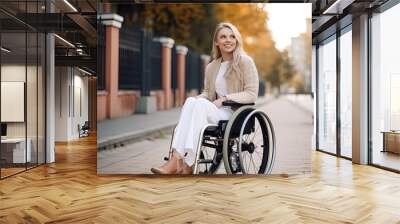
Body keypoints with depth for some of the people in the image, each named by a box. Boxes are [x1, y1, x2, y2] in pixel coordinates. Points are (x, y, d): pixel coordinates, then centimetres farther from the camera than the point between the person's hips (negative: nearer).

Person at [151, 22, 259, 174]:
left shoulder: (245, 62, 1)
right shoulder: (211, 67, 15)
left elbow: (252, 94, -5)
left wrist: (225, 98, -17)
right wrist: (199, 98, -3)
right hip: (216, 112, 5)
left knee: (201, 104, -32)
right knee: (191, 101, -27)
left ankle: (187, 163, -34)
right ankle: (177, 161, -38)